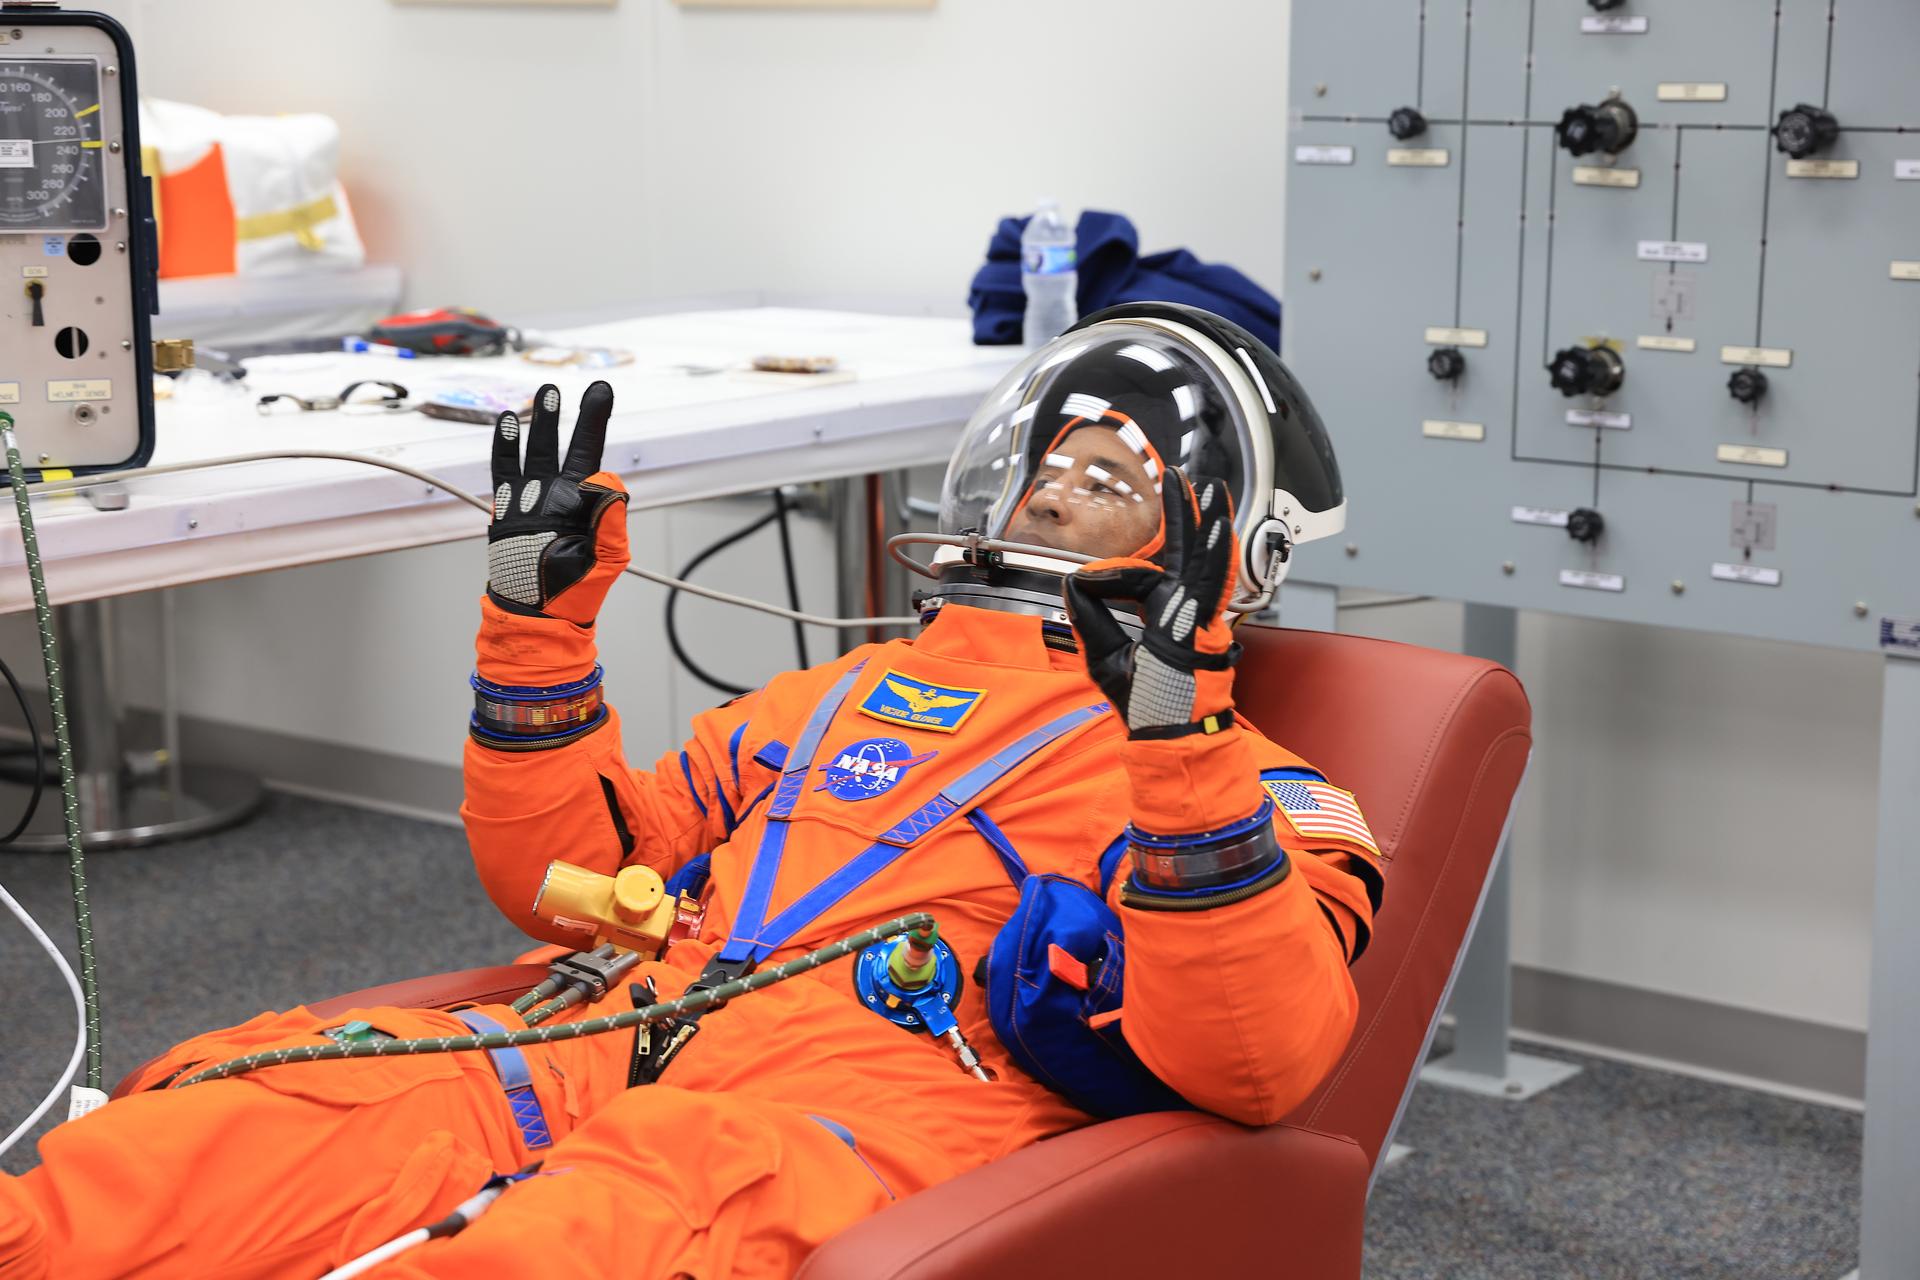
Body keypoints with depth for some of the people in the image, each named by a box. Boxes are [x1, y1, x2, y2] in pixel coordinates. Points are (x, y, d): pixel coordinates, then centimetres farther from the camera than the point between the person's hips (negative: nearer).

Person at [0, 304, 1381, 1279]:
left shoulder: (1222, 772, 13)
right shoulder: (840, 694, 31)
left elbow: (1252, 1059, -7)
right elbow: (578, 879, 33)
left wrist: (1178, 727, -17)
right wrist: (540, 616, 22)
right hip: (620, 1048, 6)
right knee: (222, 1118, -18)